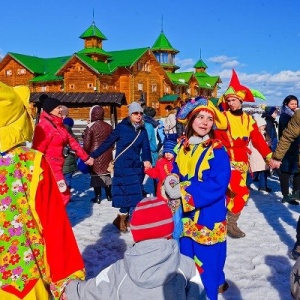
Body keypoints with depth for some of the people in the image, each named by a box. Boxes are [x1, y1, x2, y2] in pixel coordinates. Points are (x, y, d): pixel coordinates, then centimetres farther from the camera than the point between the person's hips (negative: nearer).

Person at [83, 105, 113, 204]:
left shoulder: (90, 126, -11)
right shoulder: (109, 126, 4)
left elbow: (86, 144, -11)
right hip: (107, 155, 5)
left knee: (96, 175, 3)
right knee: (107, 174, 15)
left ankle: (98, 197, 6)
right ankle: (109, 195, 25)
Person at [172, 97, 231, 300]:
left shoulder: (217, 150, -12)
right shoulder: (182, 146, 5)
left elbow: (218, 185, -21)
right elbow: (175, 174, 9)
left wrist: (185, 193, -24)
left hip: (207, 218, -5)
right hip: (184, 215, 5)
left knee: (207, 261, 2)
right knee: (186, 257, 16)